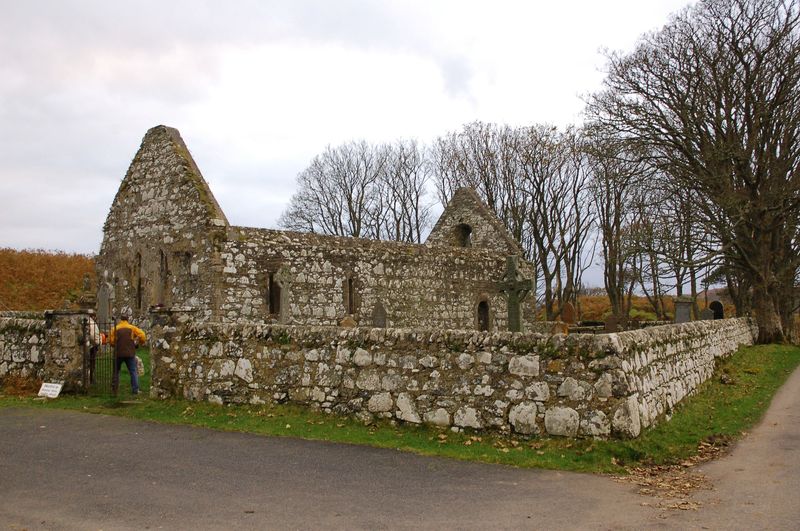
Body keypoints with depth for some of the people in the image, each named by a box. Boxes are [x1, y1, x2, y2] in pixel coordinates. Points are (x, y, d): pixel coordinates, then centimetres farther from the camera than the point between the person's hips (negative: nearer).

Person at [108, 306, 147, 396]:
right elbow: (142, 336, -9)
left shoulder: (116, 328, -6)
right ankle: (135, 389, 0)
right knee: (133, 371, 5)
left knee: (116, 371, 17)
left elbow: (111, 341, -5)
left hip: (118, 353, 1)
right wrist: (139, 343, 9)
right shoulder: (132, 328, -6)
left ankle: (114, 388, 19)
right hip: (130, 353, -1)